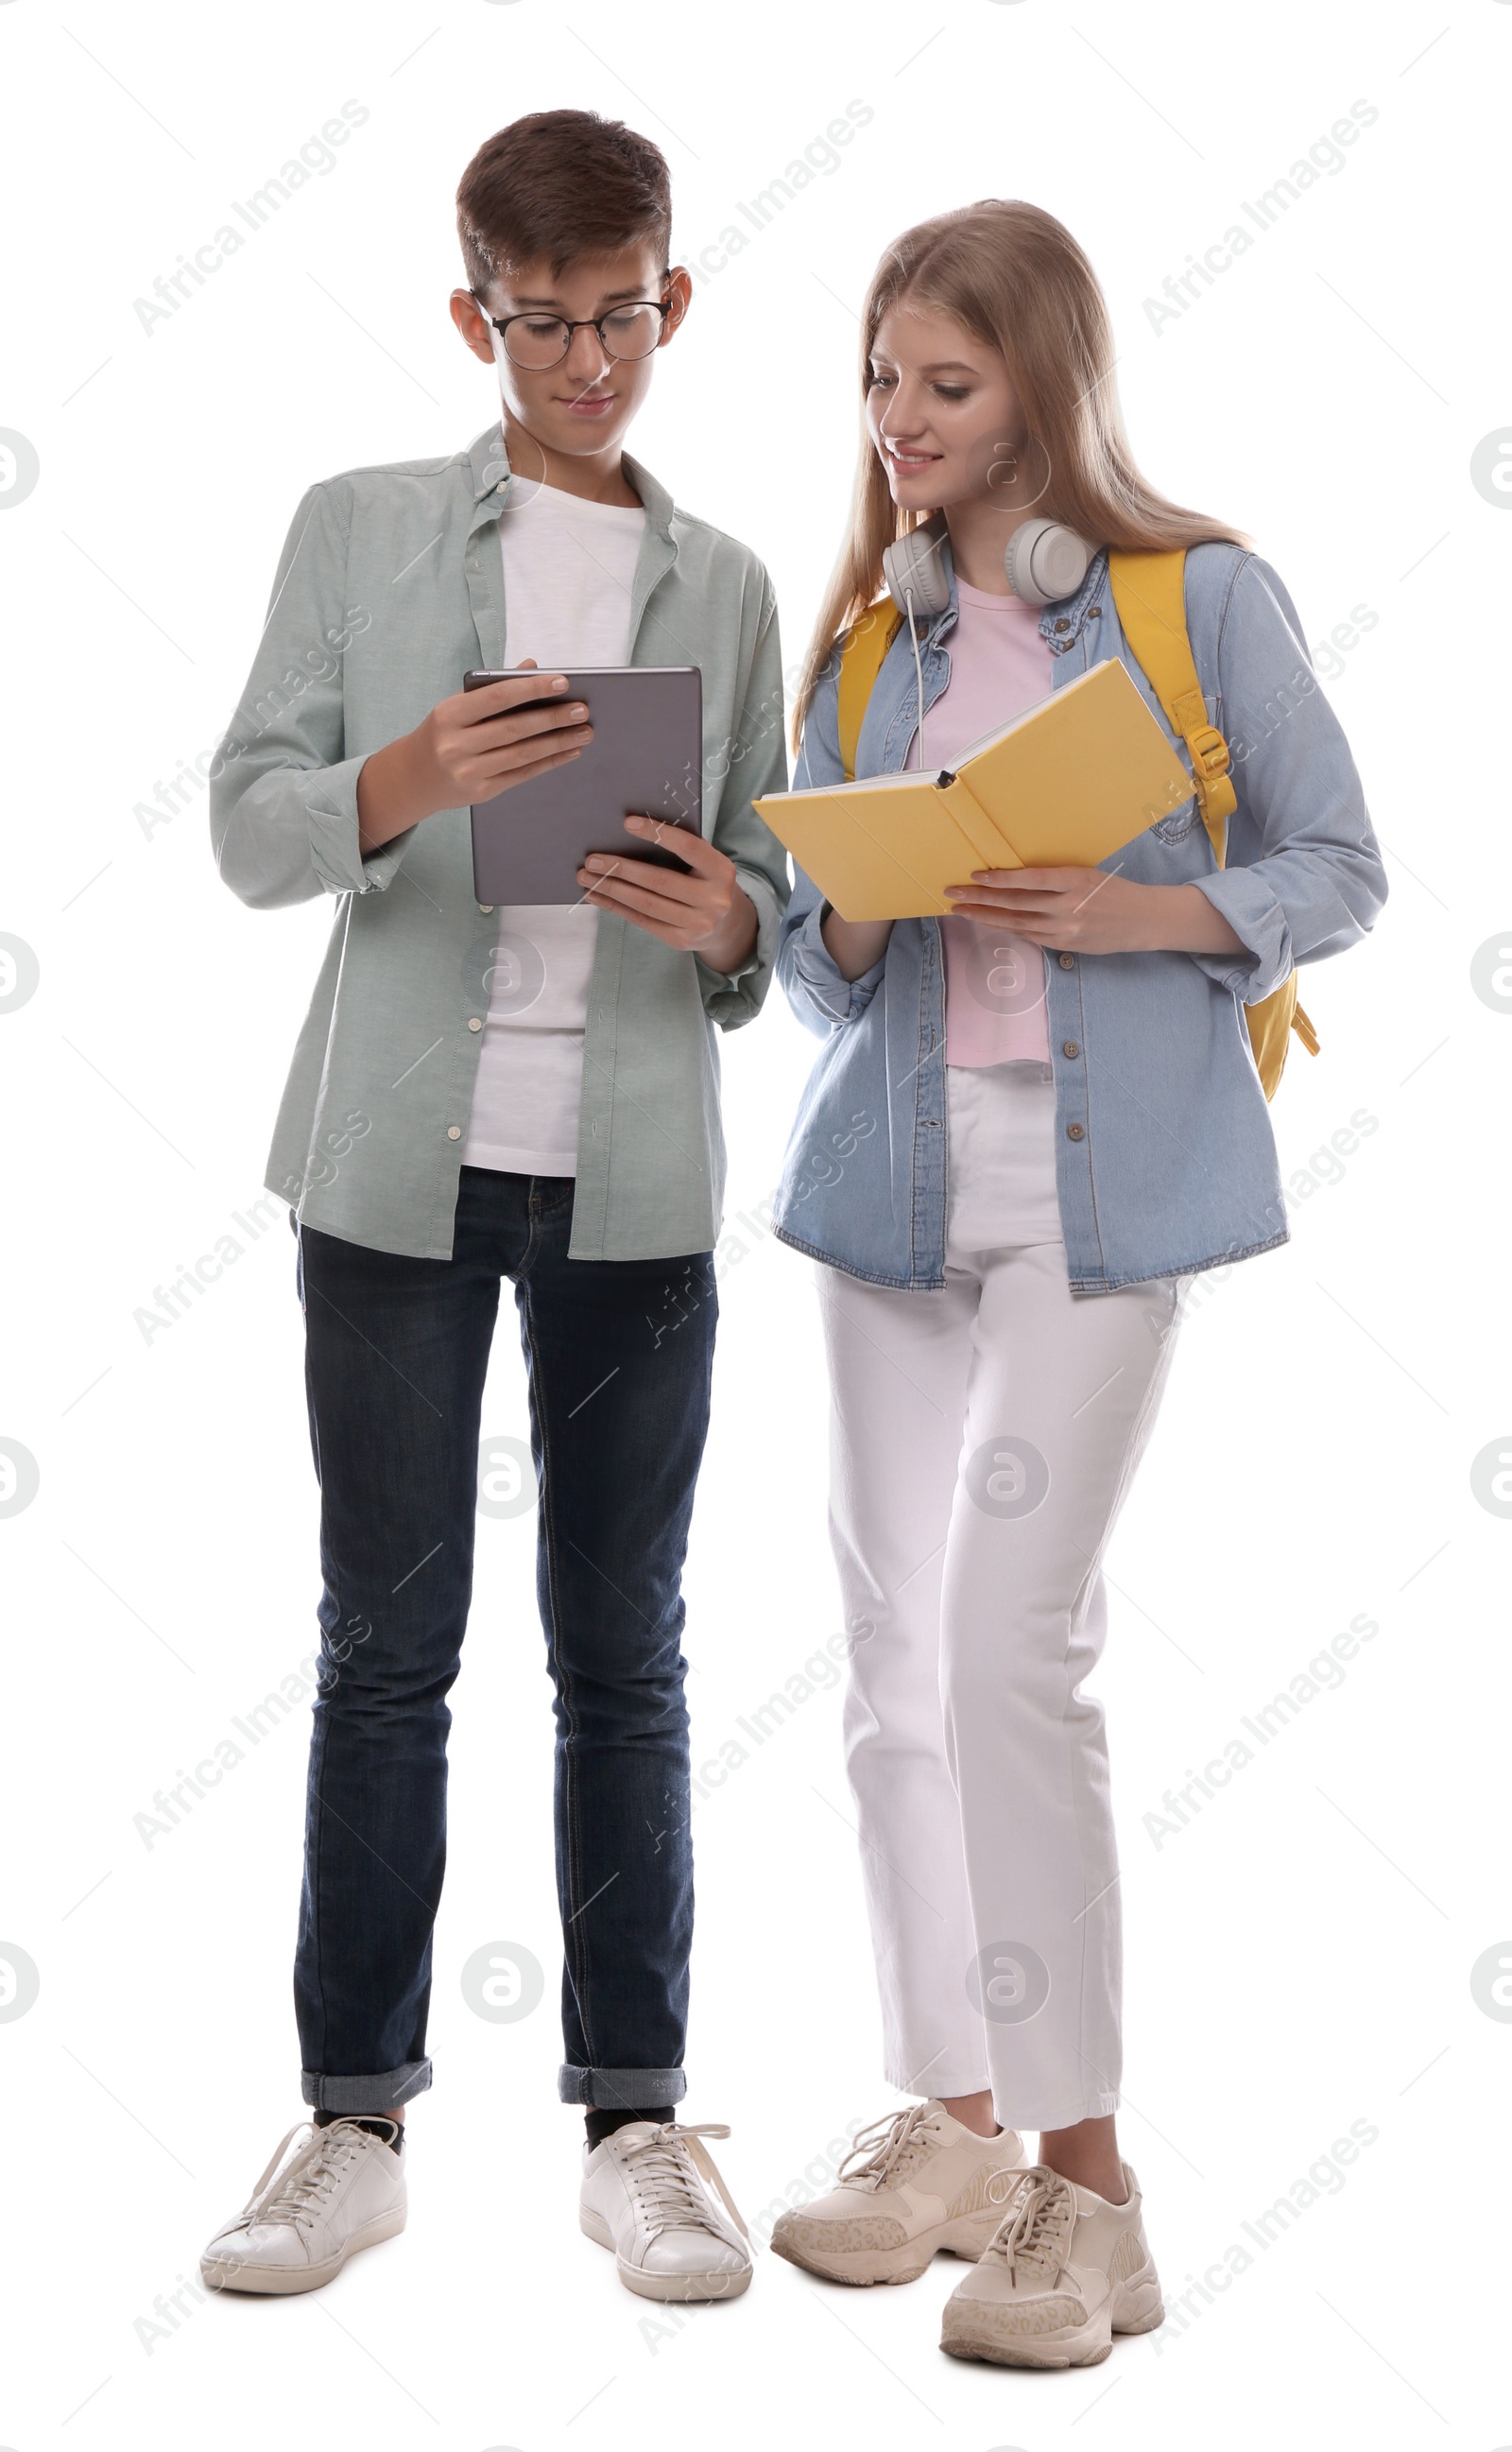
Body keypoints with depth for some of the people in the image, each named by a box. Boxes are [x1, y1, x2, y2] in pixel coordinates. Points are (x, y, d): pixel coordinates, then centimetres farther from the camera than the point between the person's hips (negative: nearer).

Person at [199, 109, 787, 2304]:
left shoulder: (724, 584, 12)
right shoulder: (360, 528, 8)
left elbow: (773, 891, 12)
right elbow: (251, 828, 0)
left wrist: (726, 920, -11)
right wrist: (410, 779, -19)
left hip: (638, 1177, 1)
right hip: (402, 1159, -1)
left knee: (623, 1651, 6)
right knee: (388, 1649, 4)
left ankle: (638, 2120, 15)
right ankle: (356, 2122, 15)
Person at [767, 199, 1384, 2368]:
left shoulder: (1203, 594, 2)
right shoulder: (865, 632, 14)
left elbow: (1337, 869, 2)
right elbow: (811, 959, 14)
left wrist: (1128, 914, -14)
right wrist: (864, 911, -9)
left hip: (1106, 1169, -5)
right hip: (896, 1163, 5)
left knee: (1013, 1638, -13)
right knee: (896, 1648, 6)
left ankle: (1085, 2183, -2)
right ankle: (957, 2124, 20)